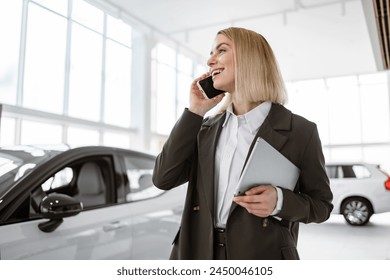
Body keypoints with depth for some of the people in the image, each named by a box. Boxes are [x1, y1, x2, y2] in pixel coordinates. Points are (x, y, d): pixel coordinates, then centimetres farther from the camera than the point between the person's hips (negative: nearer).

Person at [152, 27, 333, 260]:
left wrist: (280, 201, -21)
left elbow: (321, 204, 0)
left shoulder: (300, 131, -7)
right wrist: (195, 111, -6)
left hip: (262, 257, -3)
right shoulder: (207, 128, 5)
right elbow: (163, 179, -5)